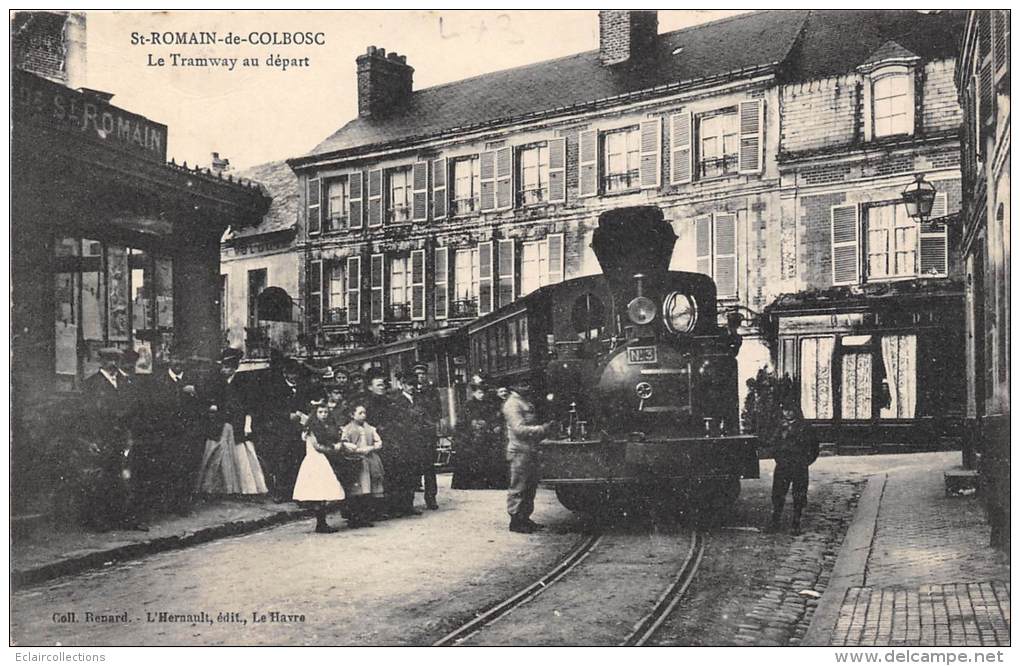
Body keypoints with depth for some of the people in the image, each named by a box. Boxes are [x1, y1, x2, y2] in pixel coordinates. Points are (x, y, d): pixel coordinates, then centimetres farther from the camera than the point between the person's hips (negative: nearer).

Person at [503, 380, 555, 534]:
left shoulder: (526, 402, 19)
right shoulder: (512, 404, -12)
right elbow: (519, 429, -20)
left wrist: (545, 428, 10)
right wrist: (542, 429, -20)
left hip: (530, 450, 10)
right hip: (519, 451, -10)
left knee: (531, 486, 13)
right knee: (518, 488, -4)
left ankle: (525, 518, 21)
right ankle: (515, 522, 2)